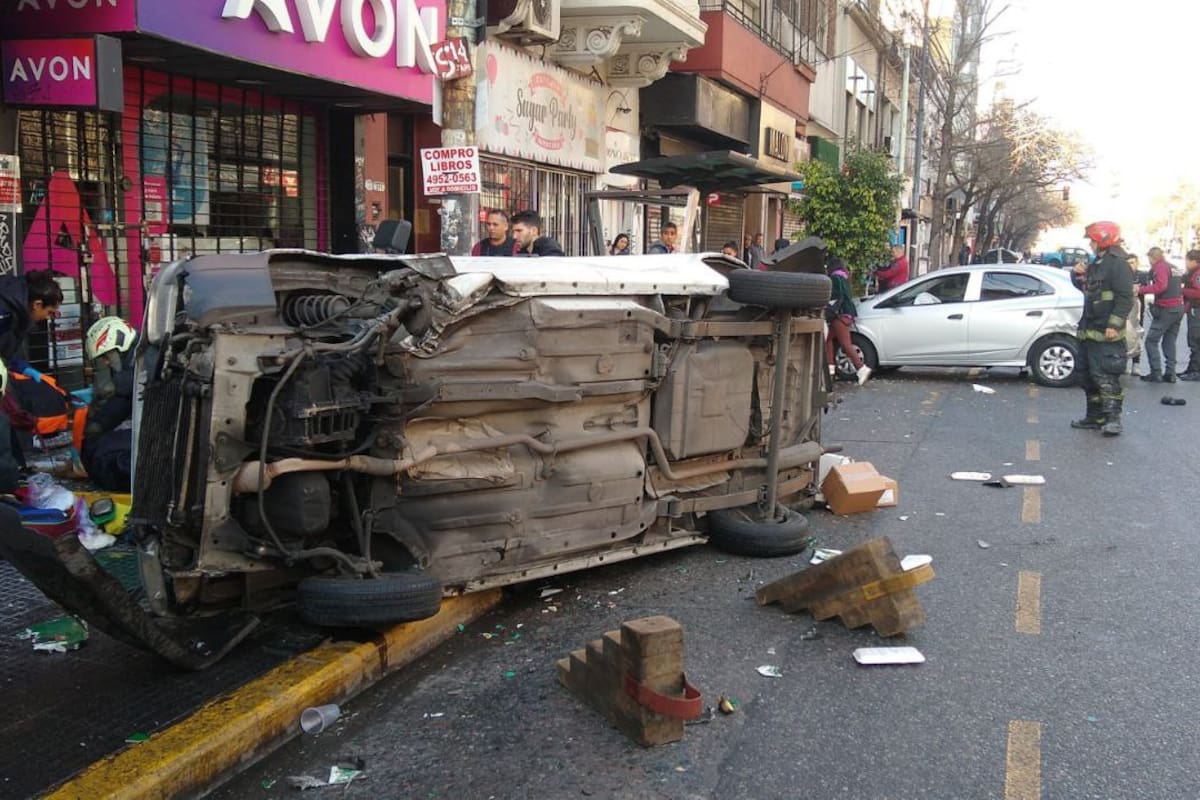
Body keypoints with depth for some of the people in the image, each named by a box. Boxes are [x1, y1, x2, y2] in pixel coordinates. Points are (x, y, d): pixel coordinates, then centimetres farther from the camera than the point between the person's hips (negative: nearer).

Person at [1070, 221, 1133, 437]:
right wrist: (1081, 275, 11)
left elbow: (1125, 298, -18)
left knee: (1105, 375, -14)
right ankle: (1094, 416, 23)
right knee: (1089, 375, 14)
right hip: (1090, 330, 10)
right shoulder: (1096, 264, 18)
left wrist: (1114, 325, -24)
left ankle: (1113, 418, -12)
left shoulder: (1117, 264, -12)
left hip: (1106, 333, -10)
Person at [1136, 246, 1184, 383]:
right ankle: (1170, 373, 8)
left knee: (1151, 341, -4)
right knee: (1169, 342, 11)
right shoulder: (1172, 268, 17)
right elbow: (1178, 286, 19)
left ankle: (1156, 373, -10)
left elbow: (1161, 286, -22)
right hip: (1179, 307, 8)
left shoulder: (1160, 267, -9)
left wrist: (1141, 290, -18)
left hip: (1166, 309, -8)